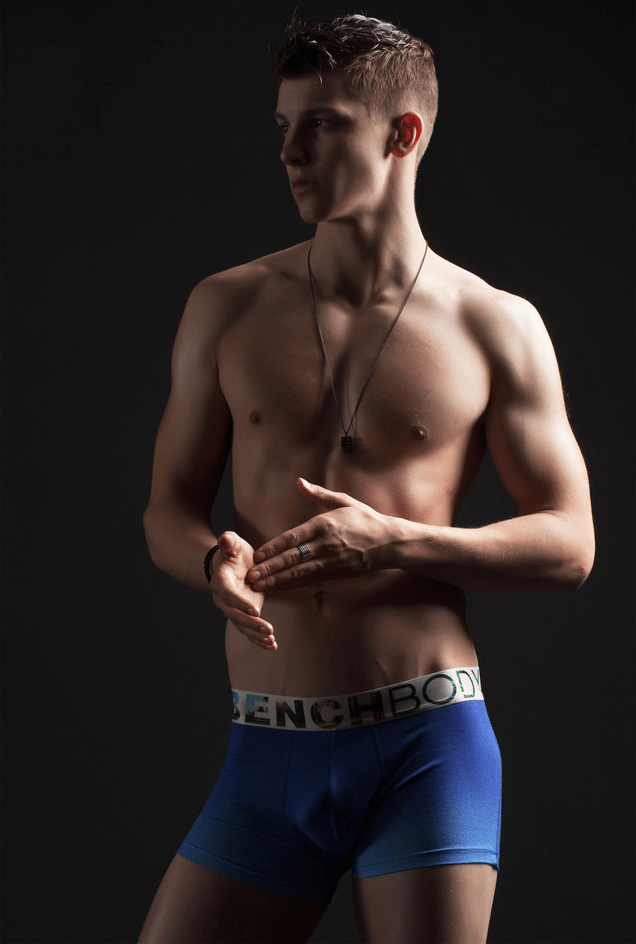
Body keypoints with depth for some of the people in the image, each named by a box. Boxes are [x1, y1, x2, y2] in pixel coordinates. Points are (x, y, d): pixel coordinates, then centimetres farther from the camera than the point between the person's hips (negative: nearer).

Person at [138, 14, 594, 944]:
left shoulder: (495, 327, 1)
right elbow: (168, 509, 12)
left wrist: (391, 540, -14)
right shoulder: (228, 308, 8)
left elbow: (569, 544, 1)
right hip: (268, 752, 2)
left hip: (427, 745, -2)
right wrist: (217, 559, -13)